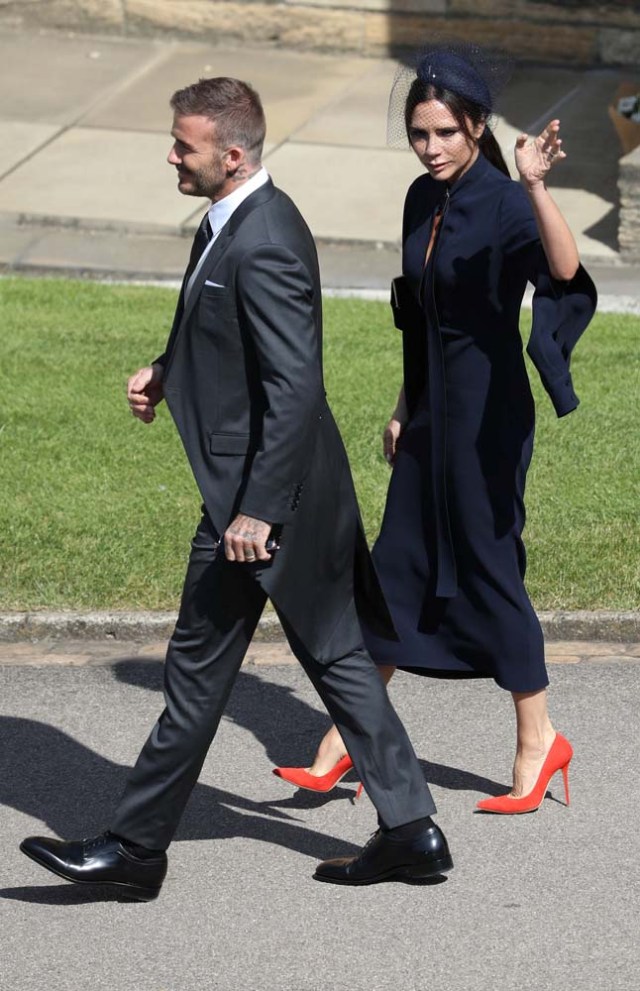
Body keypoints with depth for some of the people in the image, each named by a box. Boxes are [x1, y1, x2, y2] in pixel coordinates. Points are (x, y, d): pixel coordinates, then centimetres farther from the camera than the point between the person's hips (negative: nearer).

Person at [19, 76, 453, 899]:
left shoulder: (264, 244, -23)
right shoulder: (228, 221, 9)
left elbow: (294, 388, -26)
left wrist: (255, 512, -26)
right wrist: (167, 372, 7)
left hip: (264, 490, -10)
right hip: (296, 489, 10)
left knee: (200, 667, 1)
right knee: (332, 655, 13)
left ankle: (135, 849, 13)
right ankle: (410, 830, 19)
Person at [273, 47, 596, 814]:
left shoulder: (504, 205, -17)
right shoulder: (424, 200, 7)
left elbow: (564, 270, -38)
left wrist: (535, 187, -52)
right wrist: (404, 409, 19)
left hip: (488, 414, -8)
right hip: (434, 406, 8)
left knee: (488, 564, 1)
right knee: (397, 564, 11)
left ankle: (537, 740, 17)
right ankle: (349, 737, 19)